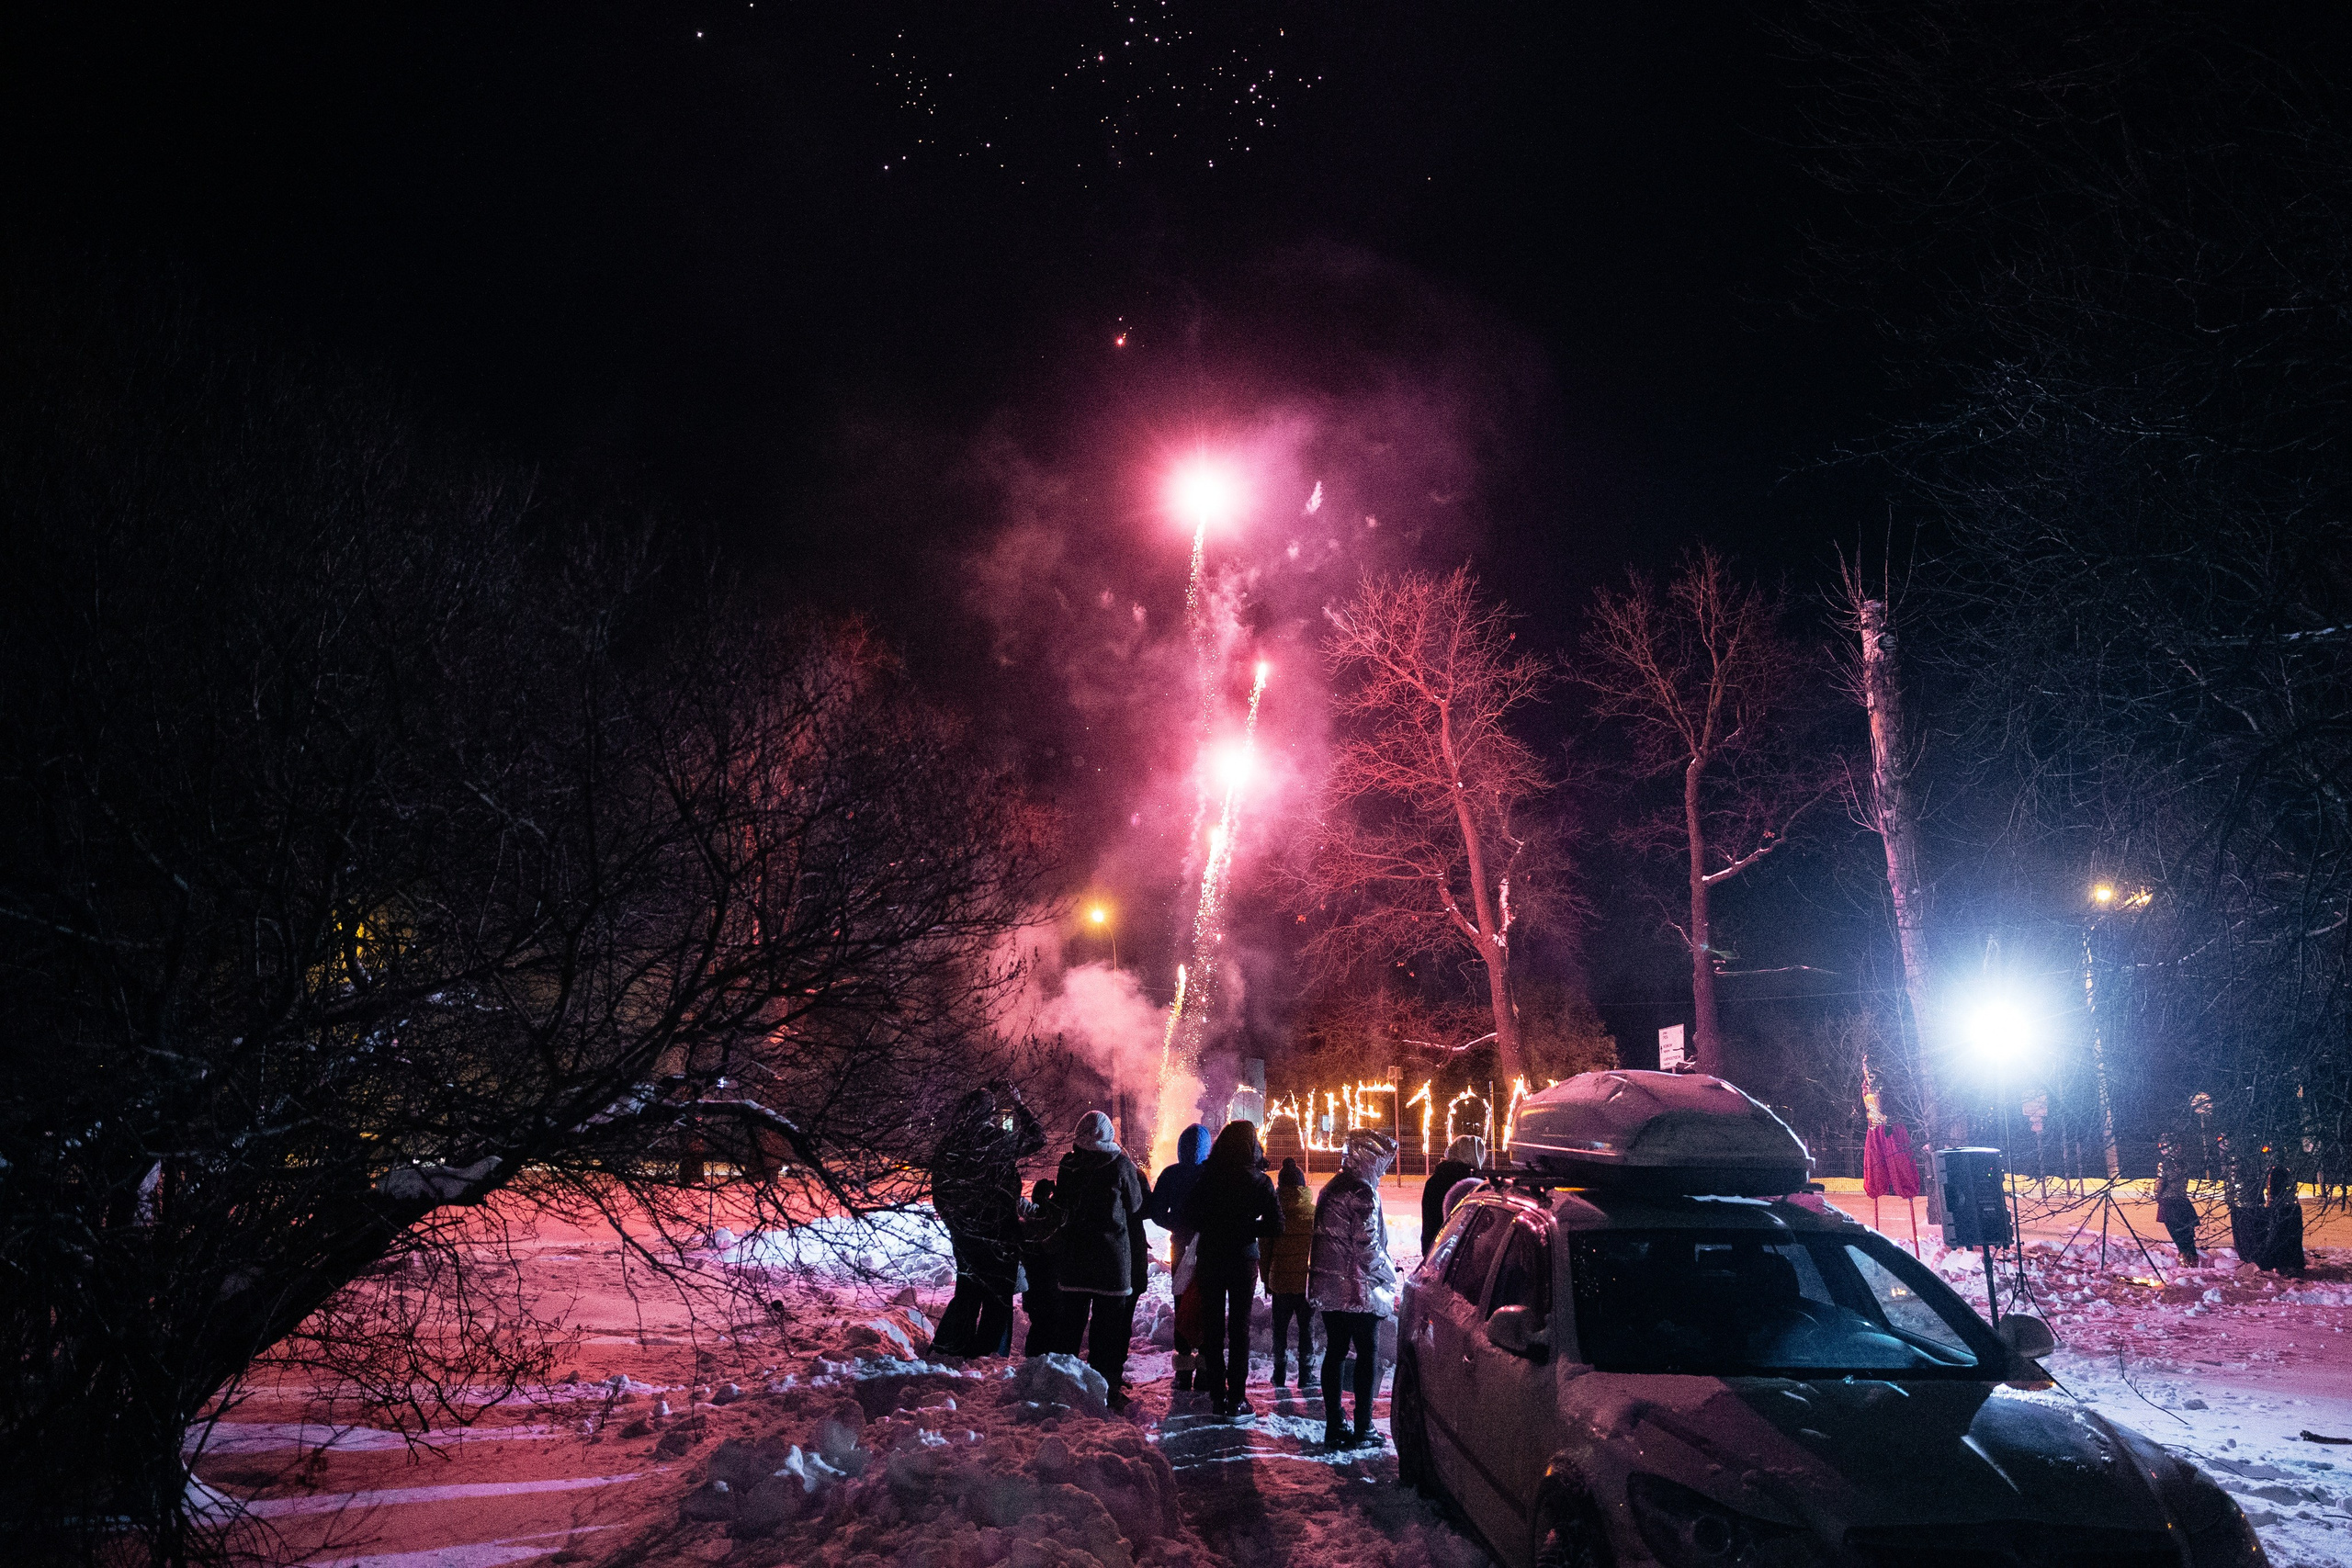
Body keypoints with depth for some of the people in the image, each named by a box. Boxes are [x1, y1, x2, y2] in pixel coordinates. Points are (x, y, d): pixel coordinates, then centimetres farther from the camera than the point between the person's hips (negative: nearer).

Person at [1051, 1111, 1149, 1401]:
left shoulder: (1068, 1165, -2)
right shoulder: (1120, 1165, -11)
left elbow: (1060, 1204, 9)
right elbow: (1135, 1204, 2)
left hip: (1072, 1254, 4)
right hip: (1111, 1255, -3)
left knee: (1071, 1320, 14)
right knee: (1108, 1322, 4)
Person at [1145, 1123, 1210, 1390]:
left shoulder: (1170, 1175, -4)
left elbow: (1157, 1213, -3)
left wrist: (1179, 1228, 5)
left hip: (1181, 1248, 2)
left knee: (1182, 1306, 9)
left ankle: (1183, 1372, 8)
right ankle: (1205, 1367, 2)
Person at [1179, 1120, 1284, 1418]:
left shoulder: (1206, 1177, -5)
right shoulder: (1259, 1181, -10)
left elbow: (1189, 1217, -3)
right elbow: (1276, 1225, -12)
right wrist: (1247, 1229, 3)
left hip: (1209, 1257, 2)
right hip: (1243, 1258, -2)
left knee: (1213, 1325, 12)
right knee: (1240, 1326, 5)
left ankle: (1218, 1393, 14)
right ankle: (1236, 1398, 3)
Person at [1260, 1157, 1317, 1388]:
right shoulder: (1315, 1211, -4)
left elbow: (1264, 1249, -1)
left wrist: (1265, 1279, 10)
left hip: (1281, 1280, 0)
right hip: (1308, 1280, 0)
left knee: (1280, 1327, 12)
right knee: (1307, 1327, 10)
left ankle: (1279, 1373, 14)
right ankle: (1306, 1373, 11)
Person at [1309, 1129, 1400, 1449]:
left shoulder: (1330, 1188, 12)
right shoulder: (1362, 1192, -16)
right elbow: (1367, 1246, -19)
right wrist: (1390, 1275, -3)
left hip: (1326, 1287, 8)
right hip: (1358, 1290, -8)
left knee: (1334, 1352, 11)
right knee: (1368, 1354, 4)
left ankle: (1333, 1428, 13)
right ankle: (1363, 1429, 6)